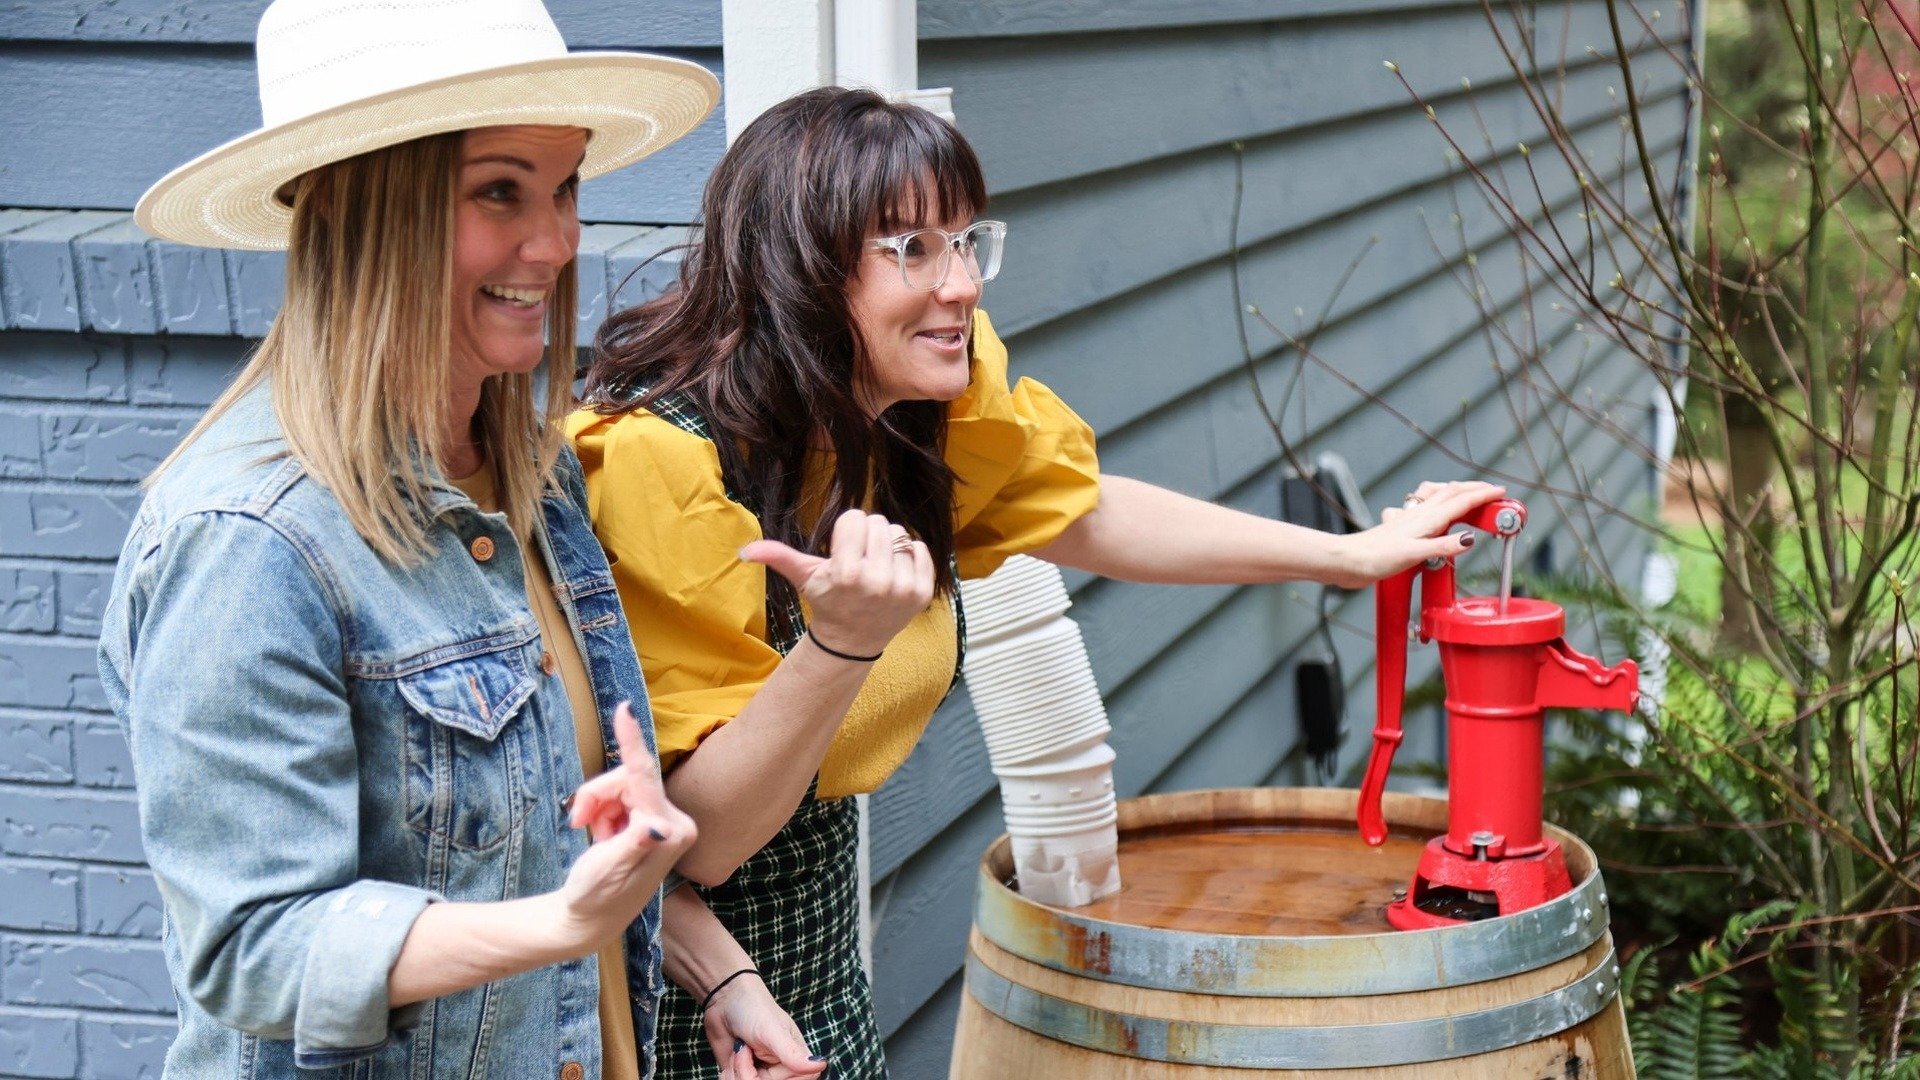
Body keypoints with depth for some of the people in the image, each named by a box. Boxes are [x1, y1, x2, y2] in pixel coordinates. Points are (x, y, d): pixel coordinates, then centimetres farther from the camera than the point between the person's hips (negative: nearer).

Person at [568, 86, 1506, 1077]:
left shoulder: (935, 414, -7)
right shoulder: (661, 459, -29)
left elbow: (1085, 512, 15)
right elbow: (695, 840, -25)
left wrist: (1353, 555, 15)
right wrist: (843, 642, -40)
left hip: (816, 941, 7)